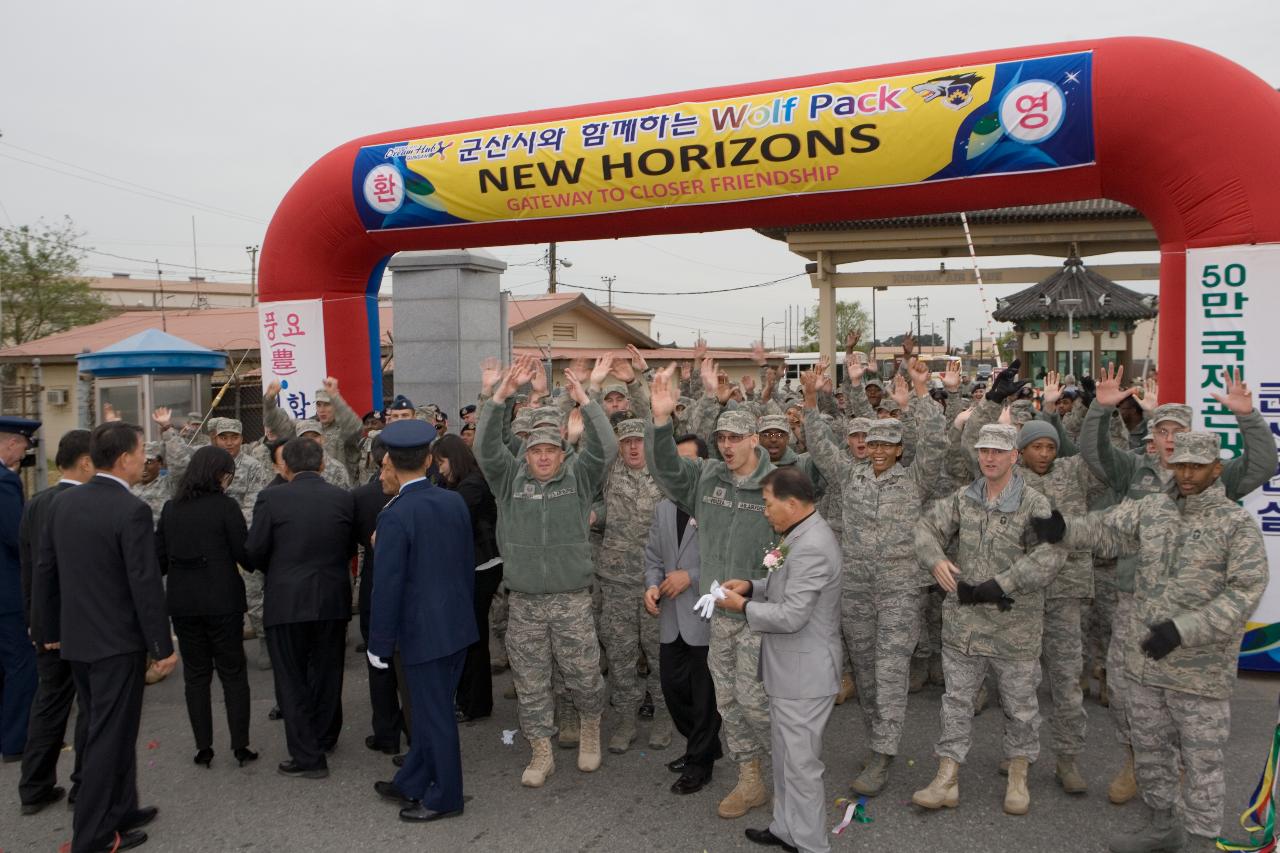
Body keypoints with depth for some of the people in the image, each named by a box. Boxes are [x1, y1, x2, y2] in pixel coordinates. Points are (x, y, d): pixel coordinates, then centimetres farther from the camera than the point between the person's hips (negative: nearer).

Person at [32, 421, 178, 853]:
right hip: (118, 642, -7)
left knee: (107, 729, 20)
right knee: (111, 735, 4)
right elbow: (145, 585, -20)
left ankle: (120, 810, 32)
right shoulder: (132, 511, -20)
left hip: (76, 639, 8)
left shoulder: (64, 502, 3)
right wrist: (163, 646, -12)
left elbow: (44, 570, 9)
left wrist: (51, 629, 19)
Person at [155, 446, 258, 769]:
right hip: (222, 601, -4)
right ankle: (240, 746, 9)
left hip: (182, 603, 4)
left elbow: (159, 558, 6)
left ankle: (203, 747, 15)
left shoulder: (170, 508, 3)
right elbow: (244, 555, -10)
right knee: (233, 673, 8)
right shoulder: (225, 505, -11)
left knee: (195, 675, 13)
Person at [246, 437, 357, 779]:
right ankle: (325, 738, 37)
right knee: (326, 672, 20)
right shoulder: (344, 498, -4)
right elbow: (350, 549, 3)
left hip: (286, 600, -3)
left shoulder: (271, 498, -11)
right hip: (333, 599, 3)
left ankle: (307, 756, 9)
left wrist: (277, 570, 11)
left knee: (292, 679, 8)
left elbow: (255, 552, -9)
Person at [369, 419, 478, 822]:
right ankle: (411, 783, 36)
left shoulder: (395, 516, -19)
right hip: (458, 623, 7)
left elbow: (388, 586, -17)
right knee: (431, 708, 20)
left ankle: (445, 797, 24)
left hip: (423, 630, -7)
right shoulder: (455, 501, 0)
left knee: (435, 714, 8)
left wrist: (380, 644, -8)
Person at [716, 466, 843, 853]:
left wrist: (743, 607, -15)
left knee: (801, 764, 4)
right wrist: (752, 587, 4)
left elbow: (791, 616, -27)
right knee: (785, 755, 22)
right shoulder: (802, 534, 7)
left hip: (804, 674, -10)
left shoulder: (811, 547, -26)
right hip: (791, 670, 10)